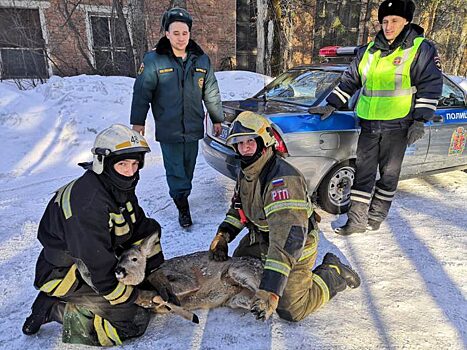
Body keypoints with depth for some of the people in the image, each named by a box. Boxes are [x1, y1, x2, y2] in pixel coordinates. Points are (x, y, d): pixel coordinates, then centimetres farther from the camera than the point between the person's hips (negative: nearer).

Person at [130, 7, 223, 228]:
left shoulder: (201, 60, 5)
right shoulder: (153, 60, -5)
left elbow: (211, 92, 11)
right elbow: (142, 92, -3)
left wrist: (217, 119, 13)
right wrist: (137, 122, -5)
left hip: (193, 127, 4)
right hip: (168, 129, -3)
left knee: (188, 166, 13)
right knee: (174, 168, -1)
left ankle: (182, 196, 32)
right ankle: (182, 206, 8)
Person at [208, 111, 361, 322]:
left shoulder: (284, 180, -36)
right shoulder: (245, 172, -5)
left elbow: (288, 240, -43)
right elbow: (238, 208, 11)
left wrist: (270, 290, -48)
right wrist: (223, 235, -7)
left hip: (296, 247, -8)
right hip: (260, 239, 8)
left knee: (291, 311, -3)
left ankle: (334, 274, 17)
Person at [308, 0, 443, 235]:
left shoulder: (421, 49, -1)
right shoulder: (369, 51, 11)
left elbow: (431, 86, -3)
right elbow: (349, 81, 17)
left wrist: (419, 121, -10)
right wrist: (330, 106, 9)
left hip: (397, 126, -4)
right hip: (368, 125, 4)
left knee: (388, 174, 7)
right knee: (363, 172, 4)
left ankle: (375, 217, 22)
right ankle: (357, 220, 11)